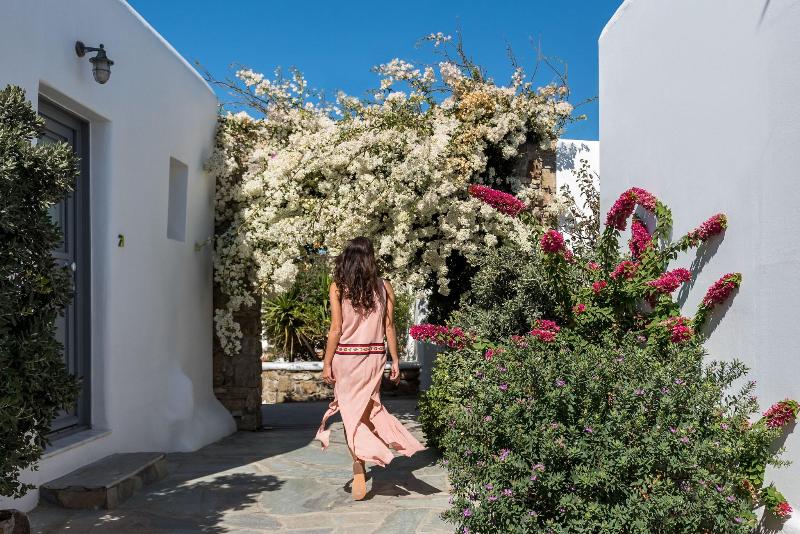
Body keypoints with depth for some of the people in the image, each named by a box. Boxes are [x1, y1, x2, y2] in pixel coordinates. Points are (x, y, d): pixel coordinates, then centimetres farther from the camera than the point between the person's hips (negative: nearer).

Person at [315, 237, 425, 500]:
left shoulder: (338, 287, -5)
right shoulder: (384, 287, 2)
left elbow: (336, 328, -7)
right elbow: (389, 327, 2)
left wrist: (327, 363, -2)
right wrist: (395, 361, 8)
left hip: (346, 356, -3)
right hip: (375, 356, 3)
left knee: (351, 412, 4)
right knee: (367, 406, 21)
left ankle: (359, 472, 1)